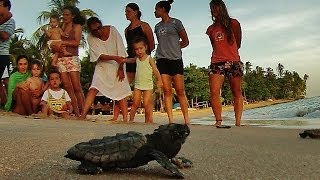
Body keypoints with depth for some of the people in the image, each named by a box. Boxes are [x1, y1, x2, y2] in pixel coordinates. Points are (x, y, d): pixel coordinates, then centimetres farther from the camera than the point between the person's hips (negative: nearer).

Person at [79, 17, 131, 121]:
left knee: (121, 92, -4)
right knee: (93, 88, -14)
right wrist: (114, 57, -34)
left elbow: (121, 50, -11)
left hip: (117, 66, 0)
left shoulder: (112, 30, -12)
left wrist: (121, 68, -14)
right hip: (102, 67, 0)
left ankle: (125, 118, -1)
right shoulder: (91, 38, -11)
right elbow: (99, 56, -18)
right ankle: (83, 115, -14)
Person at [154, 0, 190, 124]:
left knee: (180, 91, -6)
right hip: (162, 60, 4)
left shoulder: (176, 23, 5)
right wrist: (166, 49, 10)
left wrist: (174, 48, 5)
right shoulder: (157, 27, 18)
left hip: (176, 59, -4)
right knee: (167, 91, -3)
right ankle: (171, 120, -3)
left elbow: (185, 42, 7)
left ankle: (186, 120, -3)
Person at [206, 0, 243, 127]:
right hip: (216, 63, 2)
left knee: (237, 92, -1)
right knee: (214, 92, -15)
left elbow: (238, 44, 15)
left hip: (233, 62, -1)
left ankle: (238, 122, 0)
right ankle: (218, 120, -12)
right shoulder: (211, 29, 15)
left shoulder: (233, 23, 8)